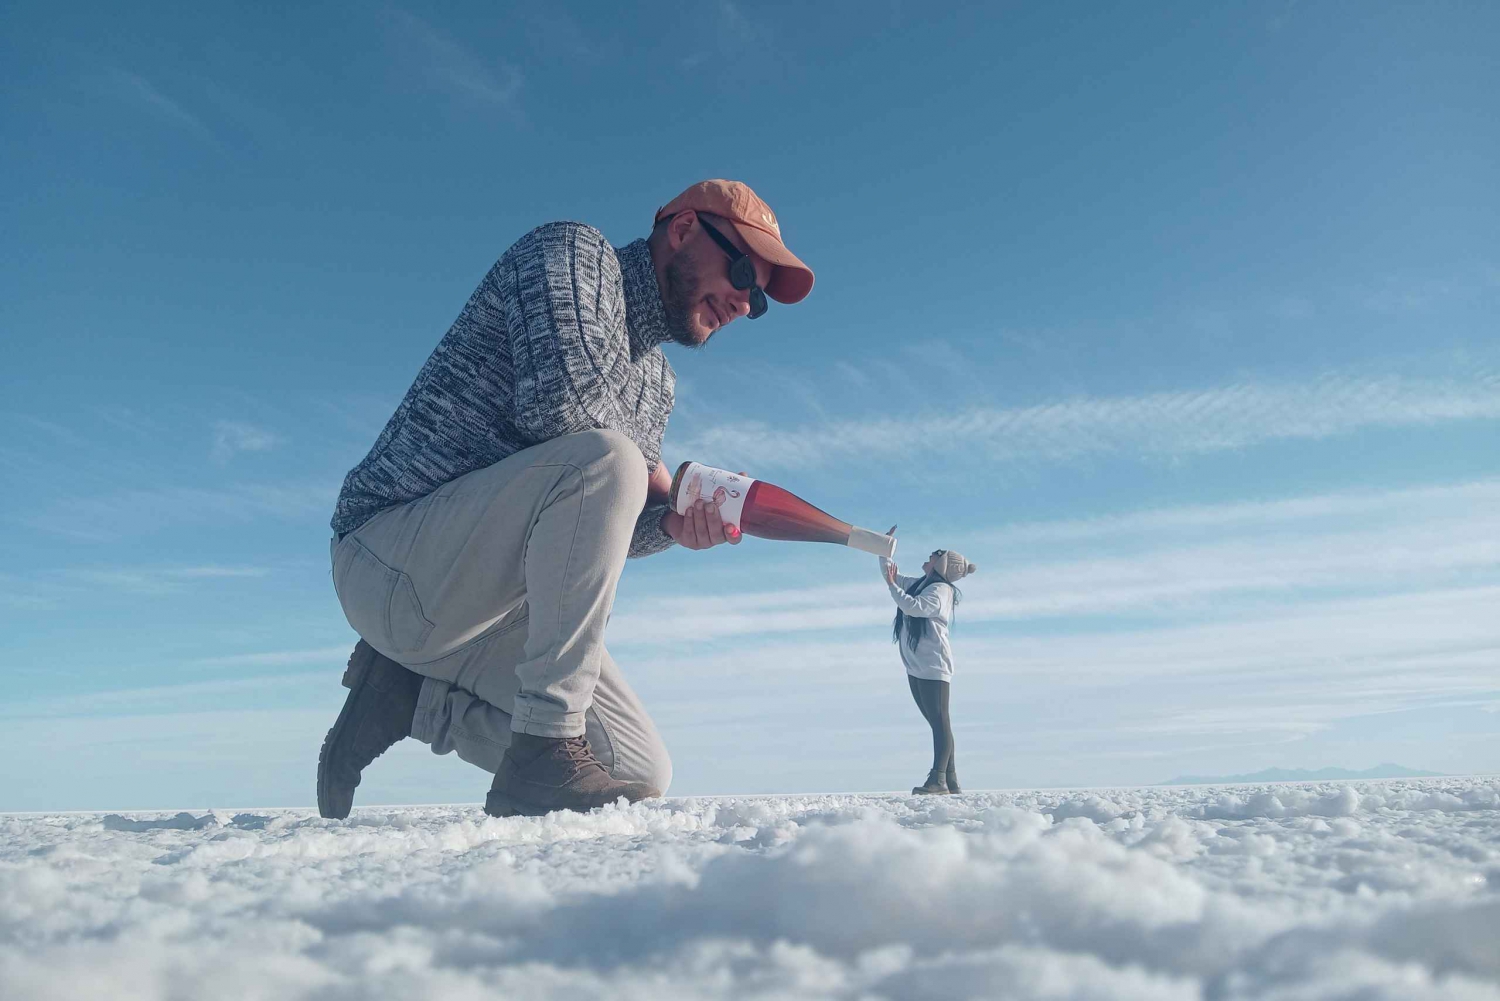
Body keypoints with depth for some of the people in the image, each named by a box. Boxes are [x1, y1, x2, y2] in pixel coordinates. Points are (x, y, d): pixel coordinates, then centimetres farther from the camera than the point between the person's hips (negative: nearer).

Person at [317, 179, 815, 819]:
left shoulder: (657, 381, 17)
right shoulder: (574, 251, -7)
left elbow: (593, 532, 10)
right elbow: (562, 402, -27)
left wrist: (673, 525, -10)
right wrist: (654, 475, -9)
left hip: (486, 600, 9)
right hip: (390, 557, -9)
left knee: (643, 775, 2)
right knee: (604, 460, -33)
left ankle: (412, 696, 9)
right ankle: (543, 753, -26)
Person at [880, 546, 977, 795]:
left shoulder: (940, 590, -11)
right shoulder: (920, 584, 16)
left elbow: (913, 607, -27)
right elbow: (890, 573, 25)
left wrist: (892, 585, -18)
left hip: (933, 667, -9)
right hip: (916, 667, 9)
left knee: (939, 723, -11)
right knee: (937, 724, 8)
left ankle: (938, 780, -17)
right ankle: (950, 781, 11)